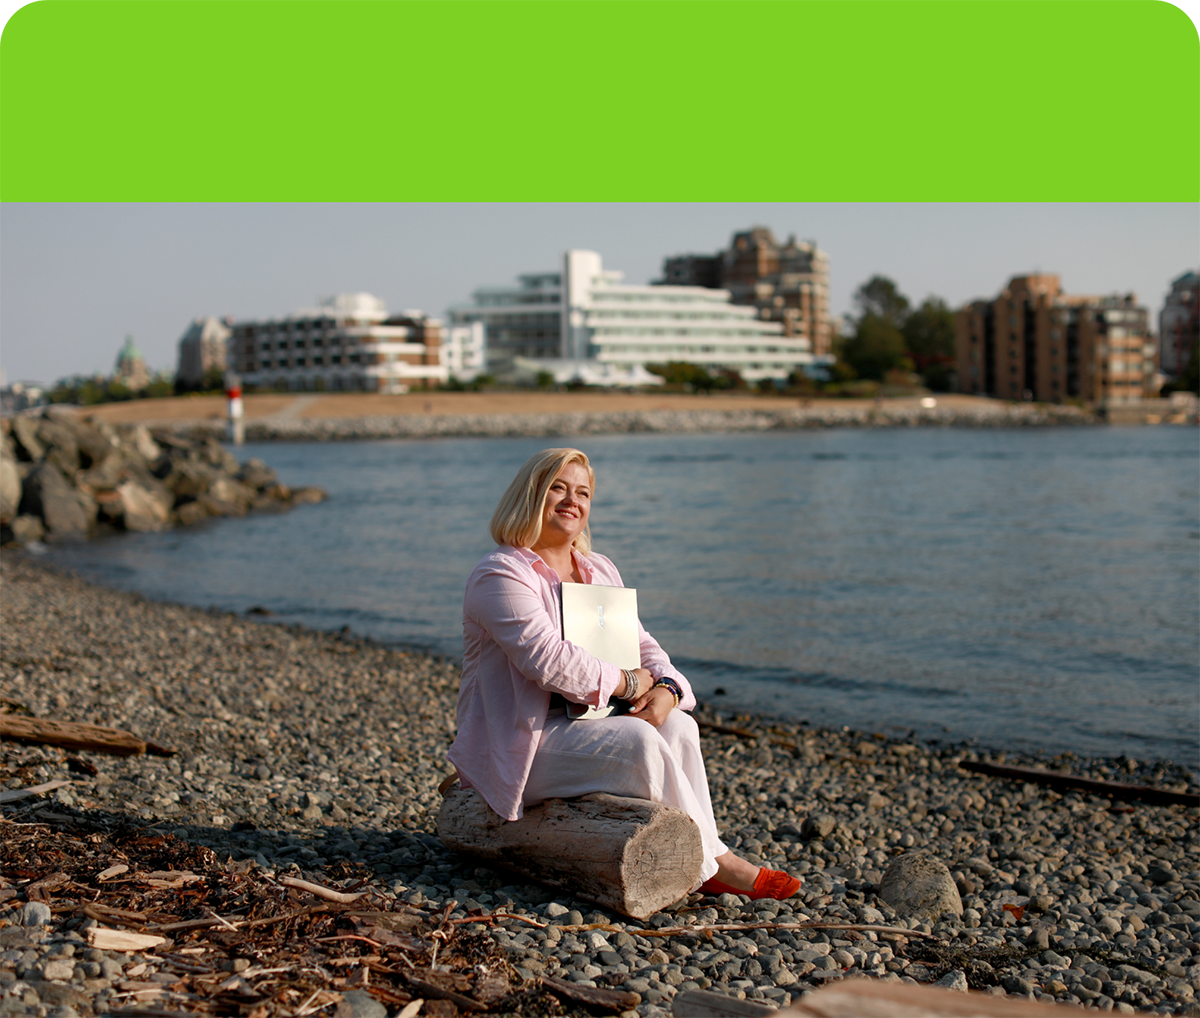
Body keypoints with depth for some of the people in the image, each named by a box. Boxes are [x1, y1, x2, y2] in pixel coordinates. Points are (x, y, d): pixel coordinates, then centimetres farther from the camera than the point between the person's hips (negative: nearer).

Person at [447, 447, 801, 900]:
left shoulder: (600, 572, 14)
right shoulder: (501, 574, -12)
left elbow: (642, 646, 11)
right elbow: (548, 659, -25)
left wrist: (665, 690, -12)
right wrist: (629, 683, -17)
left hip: (578, 722, 8)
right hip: (517, 746, -8)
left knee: (678, 726, -18)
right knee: (639, 742, -28)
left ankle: (704, 861, -19)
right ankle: (712, 862, -16)